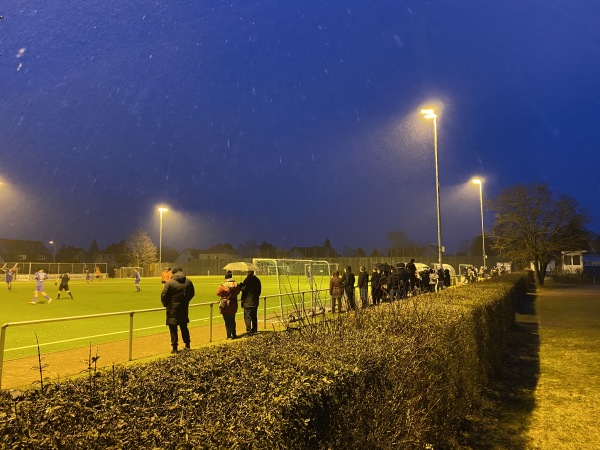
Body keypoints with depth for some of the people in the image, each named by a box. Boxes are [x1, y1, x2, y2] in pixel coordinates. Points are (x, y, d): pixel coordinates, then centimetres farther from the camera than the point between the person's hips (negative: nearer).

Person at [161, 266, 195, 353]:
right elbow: (192, 294, 10)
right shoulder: (188, 282, 1)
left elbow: (163, 295, -11)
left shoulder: (170, 282, -11)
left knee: (173, 328, 5)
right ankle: (187, 345, 26)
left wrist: (166, 304, 6)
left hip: (173, 308, -4)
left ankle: (175, 348, 4)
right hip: (184, 308, 4)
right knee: (184, 326, 19)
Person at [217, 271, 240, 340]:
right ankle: (233, 334, 21)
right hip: (233, 305, 4)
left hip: (225, 306, -4)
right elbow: (237, 292, 10)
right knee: (232, 320, 18)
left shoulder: (223, 285, -17)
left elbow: (218, 292, -9)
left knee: (227, 321, 5)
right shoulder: (236, 285, -3)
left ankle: (229, 335, 6)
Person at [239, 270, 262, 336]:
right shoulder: (257, 280, 6)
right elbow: (259, 290, 12)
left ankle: (249, 331, -5)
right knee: (254, 316, 16)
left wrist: (240, 285, 2)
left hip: (248, 302, -7)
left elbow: (243, 288, -18)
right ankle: (254, 330, 24)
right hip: (255, 302, 7)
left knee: (247, 317, -3)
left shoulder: (248, 279, -17)